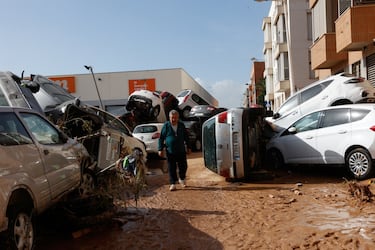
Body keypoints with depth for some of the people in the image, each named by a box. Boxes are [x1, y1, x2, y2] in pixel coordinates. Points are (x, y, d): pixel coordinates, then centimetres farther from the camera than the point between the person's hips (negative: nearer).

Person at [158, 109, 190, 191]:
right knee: (171, 168, 2)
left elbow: (186, 137, 13)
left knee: (183, 166, 7)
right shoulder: (166, 126, -5)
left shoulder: (181, 125, 3)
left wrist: (188, 147, 14)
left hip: (181, 151, 2)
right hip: (170, 151, -2)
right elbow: (161, 138, -2)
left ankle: (182, 179, 33)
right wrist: (160, 149, -5)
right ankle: (172, 184, 13)